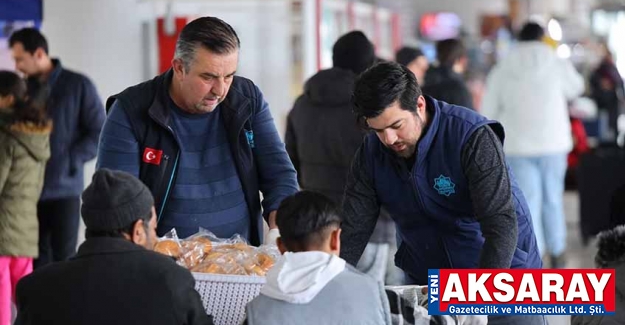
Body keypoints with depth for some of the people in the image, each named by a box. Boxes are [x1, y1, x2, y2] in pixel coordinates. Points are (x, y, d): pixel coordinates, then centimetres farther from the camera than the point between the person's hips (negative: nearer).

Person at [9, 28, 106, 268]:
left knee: (64, 260, -3)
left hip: (64, 189, -4)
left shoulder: (78, 86, -1)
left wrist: (69, 161, -12)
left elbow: (100, 134, -3)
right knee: (37, 260, 5)